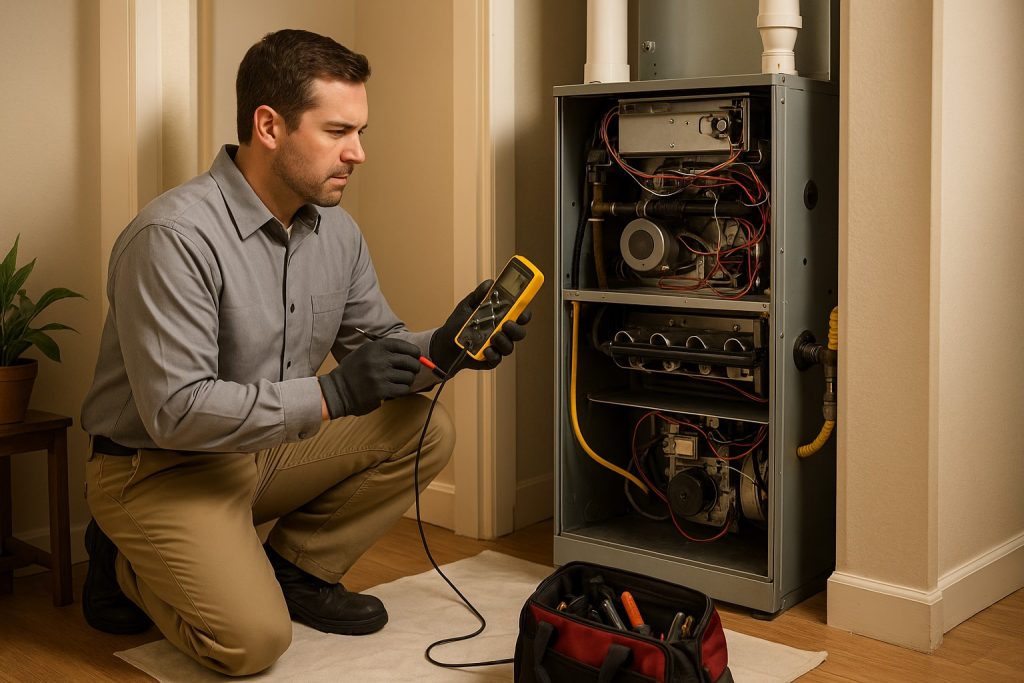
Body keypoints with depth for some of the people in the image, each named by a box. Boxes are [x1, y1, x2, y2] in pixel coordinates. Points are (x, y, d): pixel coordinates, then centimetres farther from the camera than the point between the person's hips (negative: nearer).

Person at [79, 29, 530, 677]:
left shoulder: (336, 231, -1)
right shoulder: (174, 236, -26)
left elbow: (376, 343, 7)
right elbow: (176, 411, -29)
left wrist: (440, 349, -15)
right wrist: (330, 395, -32)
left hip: (268, 448, 7)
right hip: (159, 468, -7)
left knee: (425, 431, -7)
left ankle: (297, 570, 7)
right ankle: (127, 565, 7)